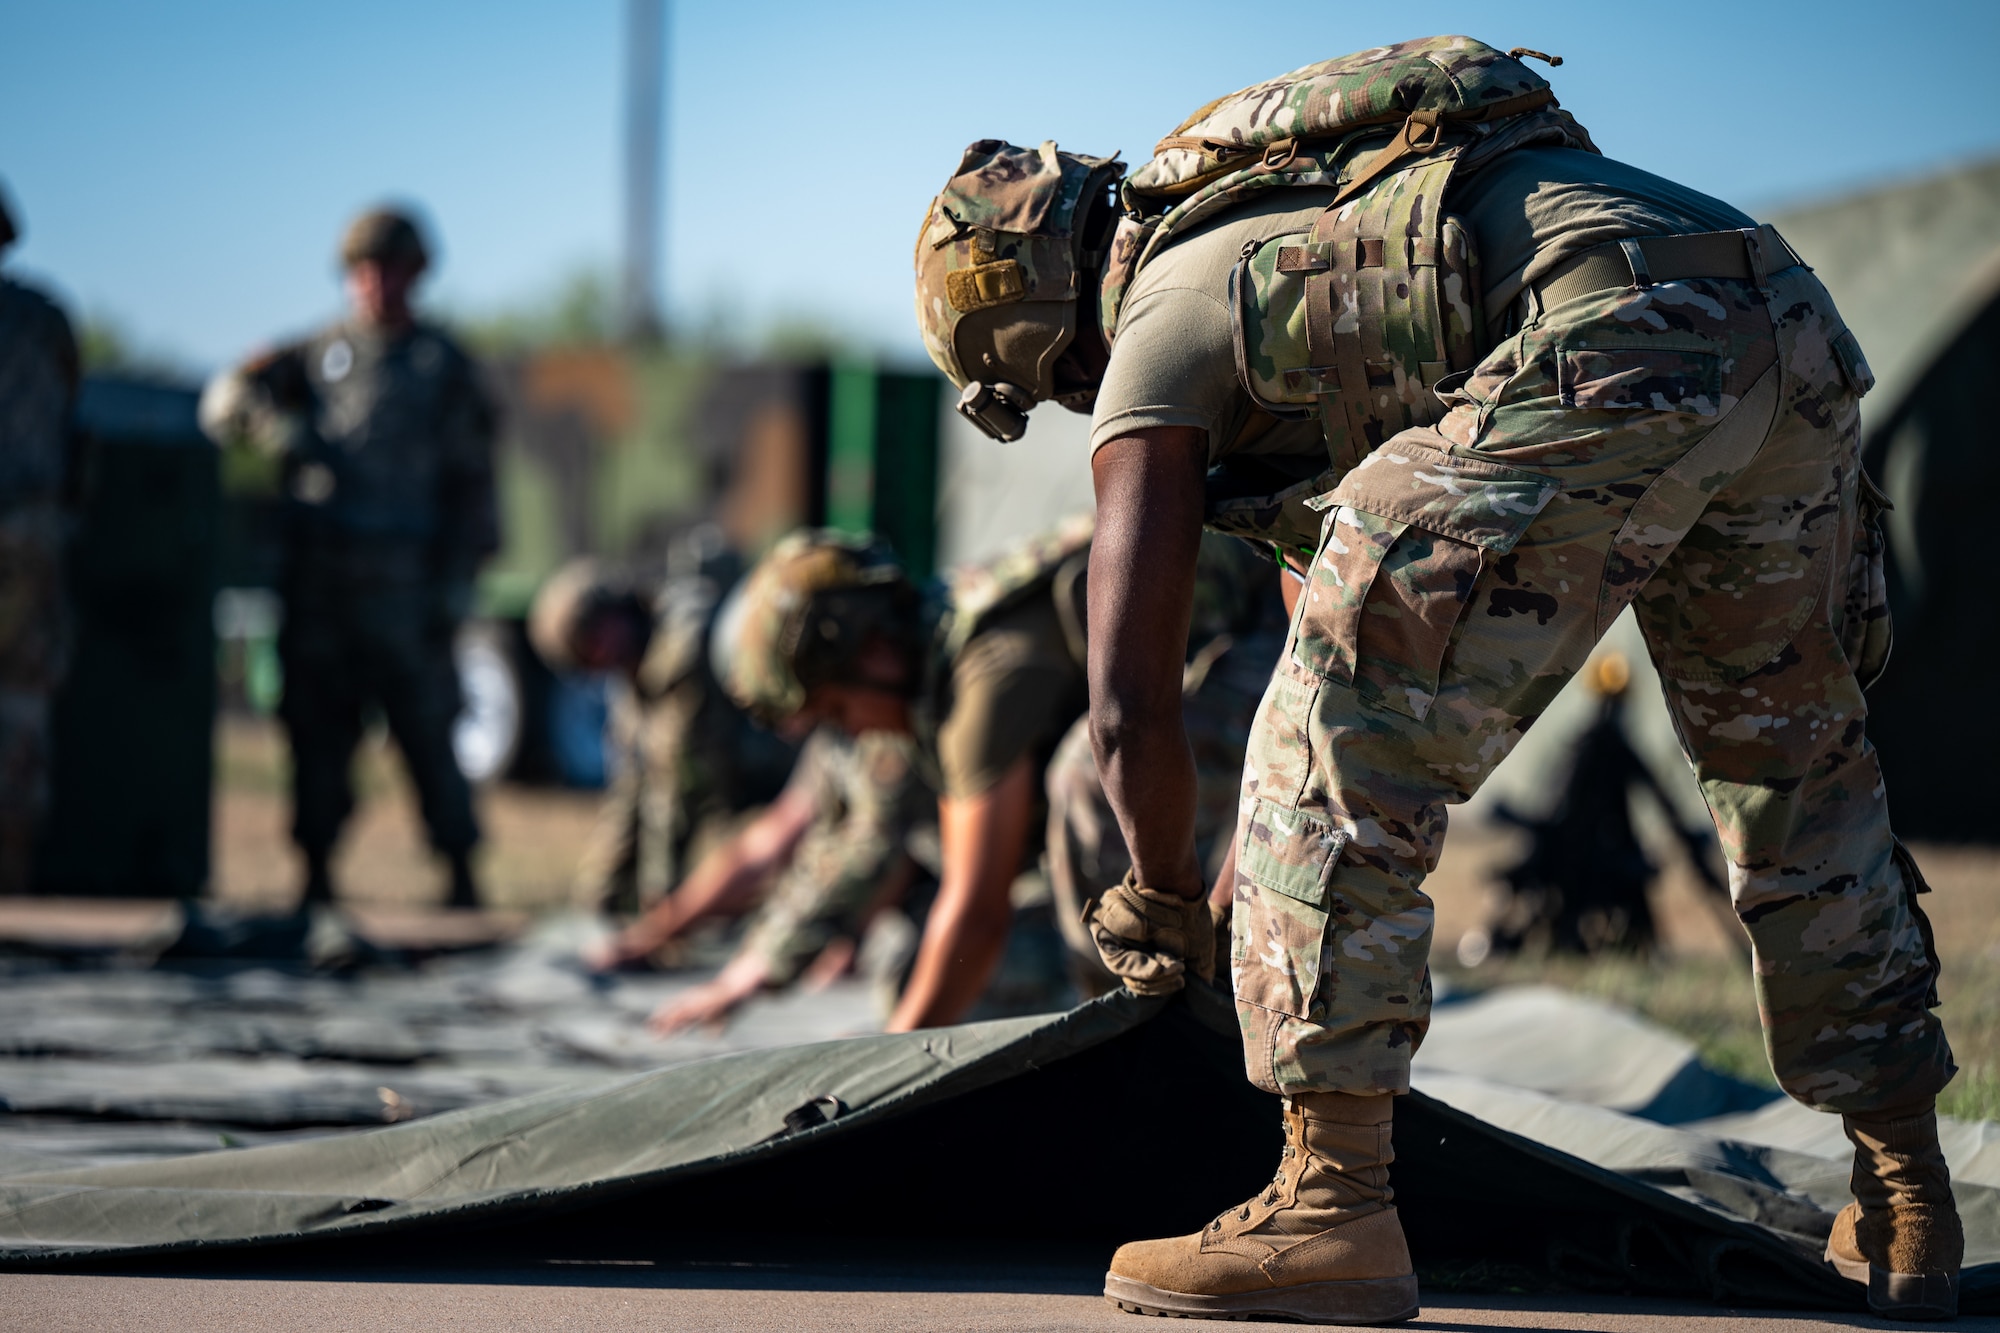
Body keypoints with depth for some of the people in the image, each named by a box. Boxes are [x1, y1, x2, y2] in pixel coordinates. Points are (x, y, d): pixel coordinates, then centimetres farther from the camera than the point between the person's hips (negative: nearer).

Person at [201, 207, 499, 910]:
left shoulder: (445, 366, 7)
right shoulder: (314, 356, 13)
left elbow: (471, 486, 5)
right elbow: (222, 410, 12)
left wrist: (456, 583, -4)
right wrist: (262, 408, -12)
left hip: (401, 584, -3)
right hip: (316, 581, 3)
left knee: (426, 730, -5)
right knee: (318, 731, 2)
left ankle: (461, 875, 0)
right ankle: (318, 874, 7)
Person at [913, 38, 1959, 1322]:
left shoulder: (1160, 324, 12)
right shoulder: (1277, 221, 37)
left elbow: (1133, 704, 9)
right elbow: (1330, 549, 49)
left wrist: (1163, 899, 28)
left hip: (1614, 349, -9)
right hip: (1797, 324, 9)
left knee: (1343, 736, -2)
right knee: (1792, 761, 24)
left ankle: (1336, 1203, -6)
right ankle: (1909, 1204, 30)